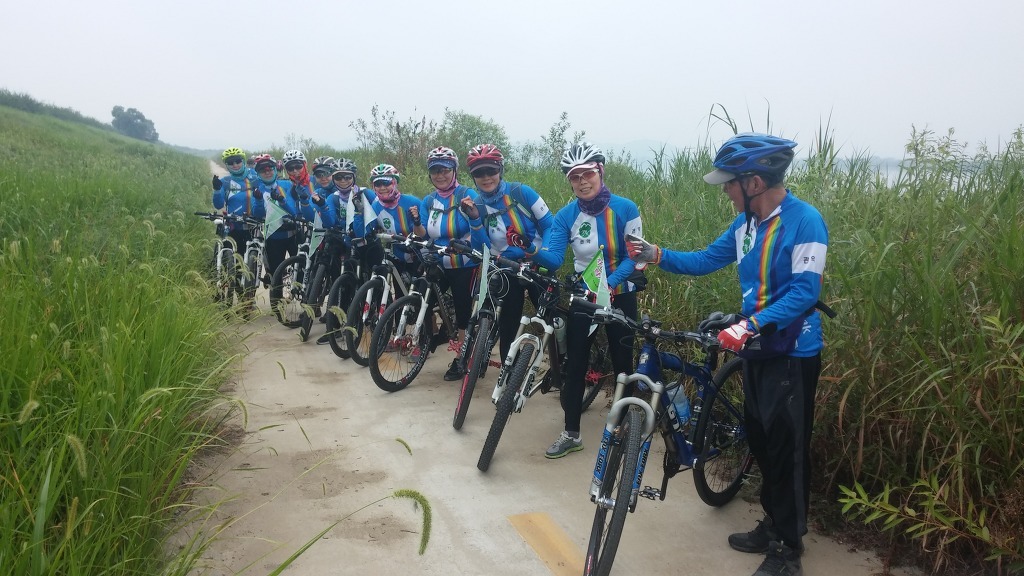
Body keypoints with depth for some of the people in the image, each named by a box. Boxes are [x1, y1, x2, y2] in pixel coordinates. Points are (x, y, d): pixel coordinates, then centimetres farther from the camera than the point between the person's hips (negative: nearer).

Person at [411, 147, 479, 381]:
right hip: (437, 265, 4)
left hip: (464, 266, -4)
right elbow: (423, 235, 5)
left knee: (463, 311, 3)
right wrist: (416, 222, -16)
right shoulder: (428, 201, 6)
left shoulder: (467, 195, -7)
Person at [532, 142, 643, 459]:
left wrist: (610, 283, -28)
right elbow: (553, 258, -16)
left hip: (620, 296, -2)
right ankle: (571, 433, 12)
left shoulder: (625, 209, -13)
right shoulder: (566, 216, -6)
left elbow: (634, 256, -13)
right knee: (574, 364, 1)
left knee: (622, 362, 9)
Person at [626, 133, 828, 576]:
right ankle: (773, 526, 35)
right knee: (760, 443, 17)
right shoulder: (746, 222, 5)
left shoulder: (804, 221, -19)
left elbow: (804, 292, -25)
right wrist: (656, 255, 1)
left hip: (792, 353, -8)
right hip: (756, 348, 8)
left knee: (787, 451, 1)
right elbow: (706, 261, 13)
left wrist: (749, 325, -35)